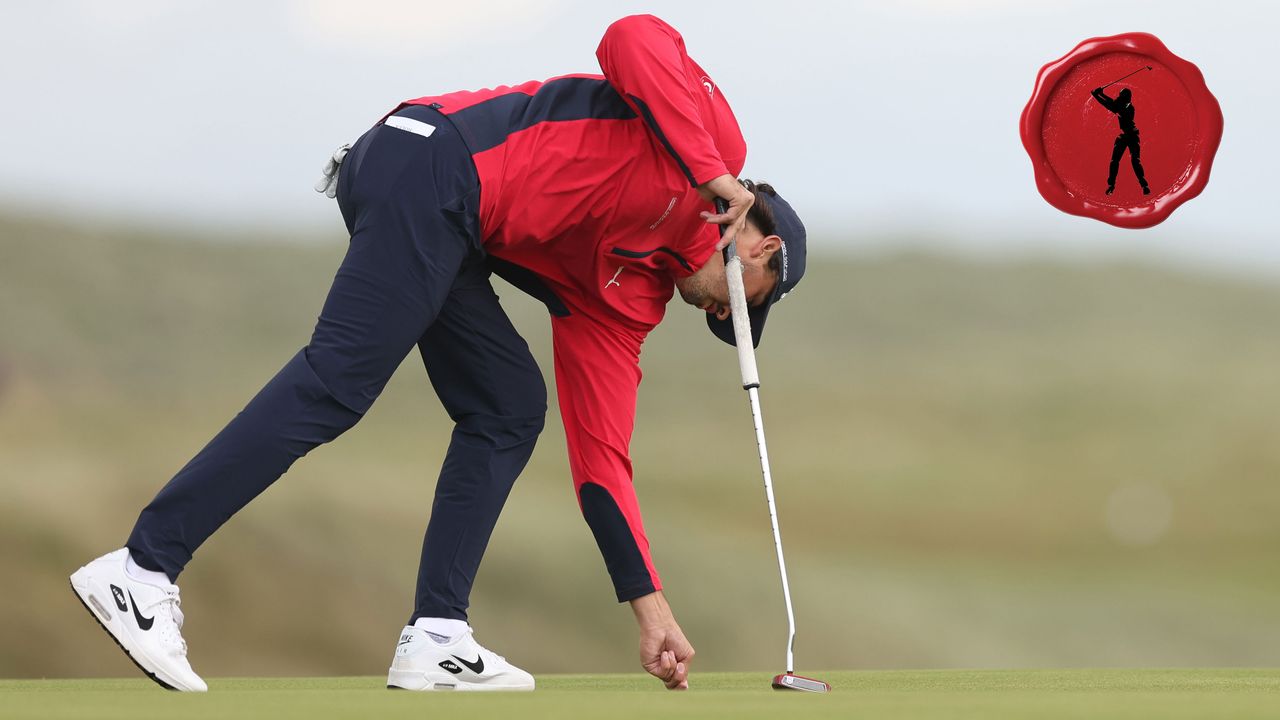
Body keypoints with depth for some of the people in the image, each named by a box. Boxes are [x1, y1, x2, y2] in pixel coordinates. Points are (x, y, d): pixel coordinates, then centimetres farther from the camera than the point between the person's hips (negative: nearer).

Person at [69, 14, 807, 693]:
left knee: (509, 409, 10)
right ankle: (145, 570, -22)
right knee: (340, 379, -17)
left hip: (435, 218, 10)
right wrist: (713, 172, -12)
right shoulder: (716, 129, 8)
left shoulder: (630, 295, 25)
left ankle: (435, 637, 4)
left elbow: (600, 455, 23)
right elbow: (632, 40, -11)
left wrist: (651, 607, 21)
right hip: (429, 165, -10)